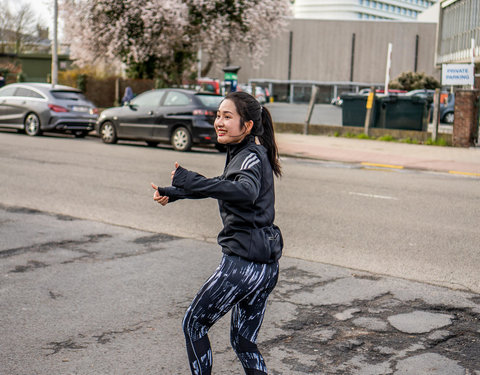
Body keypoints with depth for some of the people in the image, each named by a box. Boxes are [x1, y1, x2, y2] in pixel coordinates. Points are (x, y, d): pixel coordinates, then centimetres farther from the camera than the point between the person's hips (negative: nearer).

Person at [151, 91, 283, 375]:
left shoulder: (251, 157, -14)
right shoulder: (243, 154, 15)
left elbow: (246, 192, -36)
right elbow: (223, 185, 30)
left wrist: (191, 181, -42)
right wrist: (173, 193, 27)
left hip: (243, 262, -9)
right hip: (268, 266, 9)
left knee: (194, 324, 9)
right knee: (244, 341, 18)